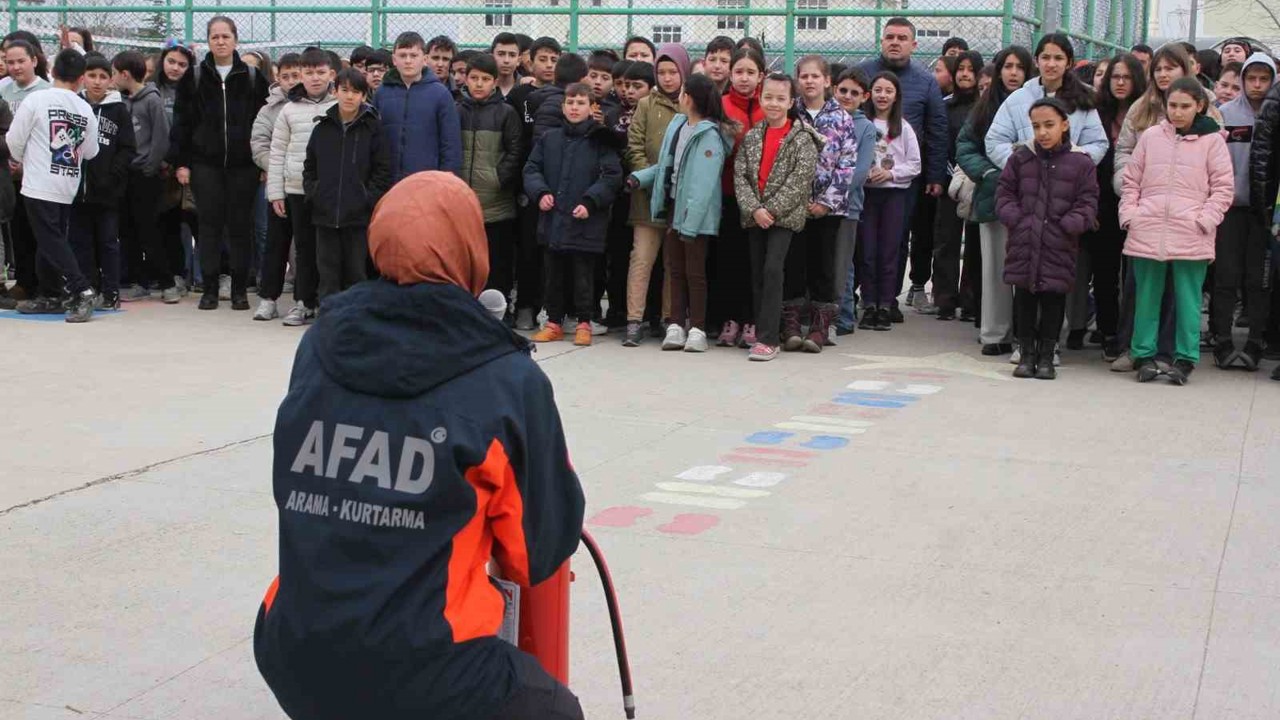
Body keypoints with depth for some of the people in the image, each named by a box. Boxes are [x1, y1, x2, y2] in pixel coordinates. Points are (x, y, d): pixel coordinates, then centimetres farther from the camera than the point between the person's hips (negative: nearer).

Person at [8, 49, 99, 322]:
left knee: (51, 241, -5)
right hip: (68, 187, 5)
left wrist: (19, 159, 16)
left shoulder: (36, 99, -10)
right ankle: (49, 296, 21)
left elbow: (14, 140, -5)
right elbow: (90, 152, 8)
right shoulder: (86, 110, 2)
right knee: (51, 240, 15)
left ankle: (82, 291, -17)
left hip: (39, 185, -5)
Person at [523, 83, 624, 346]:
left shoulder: (601, 140, -2)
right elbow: (531, 169, 12)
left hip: (586, 222, -4)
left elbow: (612, 177, -6)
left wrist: (590, 202, -16)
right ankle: (554, 322, 22)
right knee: (554, 274, 12)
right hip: (553, 220, 4)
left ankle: (584, 324, 14)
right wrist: (540, 192, -6)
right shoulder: (549, 139, 9)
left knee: (583, 274, 3)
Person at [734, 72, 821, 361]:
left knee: (773, 269, -15)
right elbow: (740, 175, 2)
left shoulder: (802, 139, -4)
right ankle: (763, 334, 18)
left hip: (785, 215, -5)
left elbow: (800, 180, -11)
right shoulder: (751, 137, 9)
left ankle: (768, 339, -15)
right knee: (757, 274, 8)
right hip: (755, 215, 5)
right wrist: (754, 209, -12)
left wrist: (772, 210, -15)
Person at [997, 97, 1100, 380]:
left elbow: (1087, 203, 1)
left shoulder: (1081, 163, -1)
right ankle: (1027, 353, 19)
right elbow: (1005, 193, 8)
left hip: (1058, 247, -2)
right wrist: (1015, 219, -7)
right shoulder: (1020, 158, 5)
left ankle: (1046, 356, 16)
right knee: (1024, 299, 8)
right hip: (1023, 243, 2)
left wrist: (1068, 225, -14)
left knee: (1053, 300, 5)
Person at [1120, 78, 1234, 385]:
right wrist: (1129, 214, 1)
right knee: (1146, 297, 7)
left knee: (1187, 299, 2)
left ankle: (1185, 359, 9)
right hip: (1147, 233, 2)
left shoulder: (1211, 140, 3)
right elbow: (1132, 181, 13)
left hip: (1191, 236, -2)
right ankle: (1144, 355, 15)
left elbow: (1223, 187, 3)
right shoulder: (1150, 137, 9)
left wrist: (1205, 219, -8)